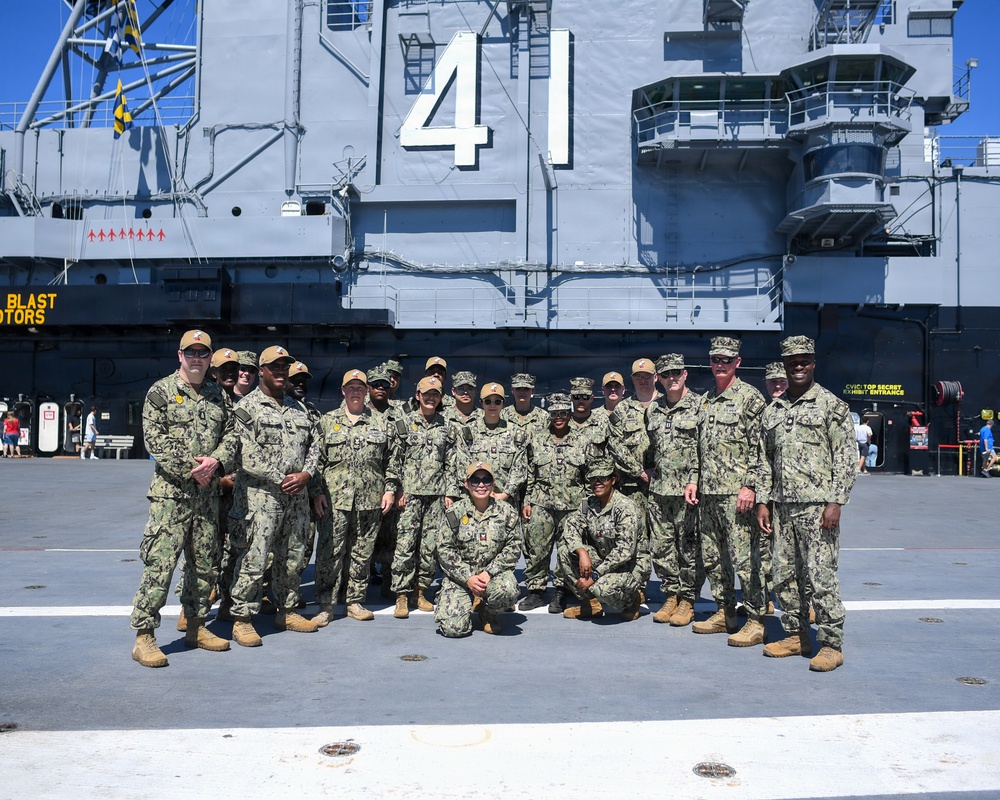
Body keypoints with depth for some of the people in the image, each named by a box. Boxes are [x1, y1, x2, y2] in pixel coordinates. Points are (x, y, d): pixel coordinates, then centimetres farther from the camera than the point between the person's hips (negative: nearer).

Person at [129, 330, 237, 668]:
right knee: (159, 563, -8)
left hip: (208, 492, 5)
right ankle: (144, 638, 0)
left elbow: (230, 434, 10)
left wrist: (215, 461, -10)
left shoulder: (217, 394, 13)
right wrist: (190, 468, -15)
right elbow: (154, 438, -9)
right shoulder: (161, 391, -1)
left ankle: (196, 626, 25)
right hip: (171, 491, -5)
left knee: (204, 562, 11)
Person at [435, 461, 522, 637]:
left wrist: (489, 572, -14)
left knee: (507, 590, -35)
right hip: (460, 577, 0)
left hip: (494, 574, 1)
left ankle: (489, 614, 3)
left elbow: (513, 548, -2)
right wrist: (467, 578, -13)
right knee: (454, 628, -18)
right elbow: (444, 550, -3)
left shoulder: (506, 511, 1)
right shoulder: (455, 512, -1)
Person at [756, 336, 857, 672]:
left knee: (821, 576, -5)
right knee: (785, 576, 10)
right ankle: (796, 636, 23)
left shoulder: (831, 405, -1)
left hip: (817, 506, -6)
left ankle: (831, 644, 7)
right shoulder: (773, 410, 15)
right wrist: (762, 501, 10)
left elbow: (846, 458, -6)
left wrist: (835, 502, -13)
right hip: (782, 505, 6)